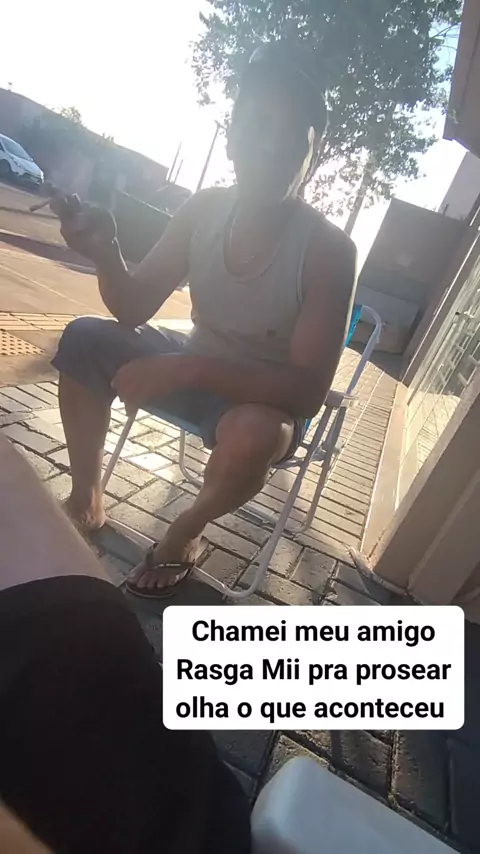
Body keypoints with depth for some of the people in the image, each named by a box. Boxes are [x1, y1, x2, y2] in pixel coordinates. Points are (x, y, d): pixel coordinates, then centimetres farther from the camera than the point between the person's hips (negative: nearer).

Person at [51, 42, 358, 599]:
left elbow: (309, 391, -29)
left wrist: (188, 368, -36)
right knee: (84, 339, -8)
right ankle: (85, 496, 6)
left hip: (265, 395, -4)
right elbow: (134, 310, -4)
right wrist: (105, 255, -25)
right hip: (194, 369, 5)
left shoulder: (328, 250, -23)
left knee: (254, 433, -37)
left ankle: (185, 532, -2)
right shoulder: (205, 210, -10)